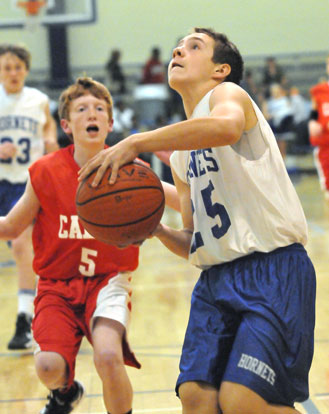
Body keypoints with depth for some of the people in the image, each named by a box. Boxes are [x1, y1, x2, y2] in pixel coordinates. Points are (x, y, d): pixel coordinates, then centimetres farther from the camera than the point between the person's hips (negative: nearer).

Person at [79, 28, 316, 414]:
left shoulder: (227, 92, -1)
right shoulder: (180, 157, 21)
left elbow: (227, 126, -29)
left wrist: (136, 142, -28)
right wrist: (155, 229, 1)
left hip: (274, 269, -7)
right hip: (216, 279, 7)